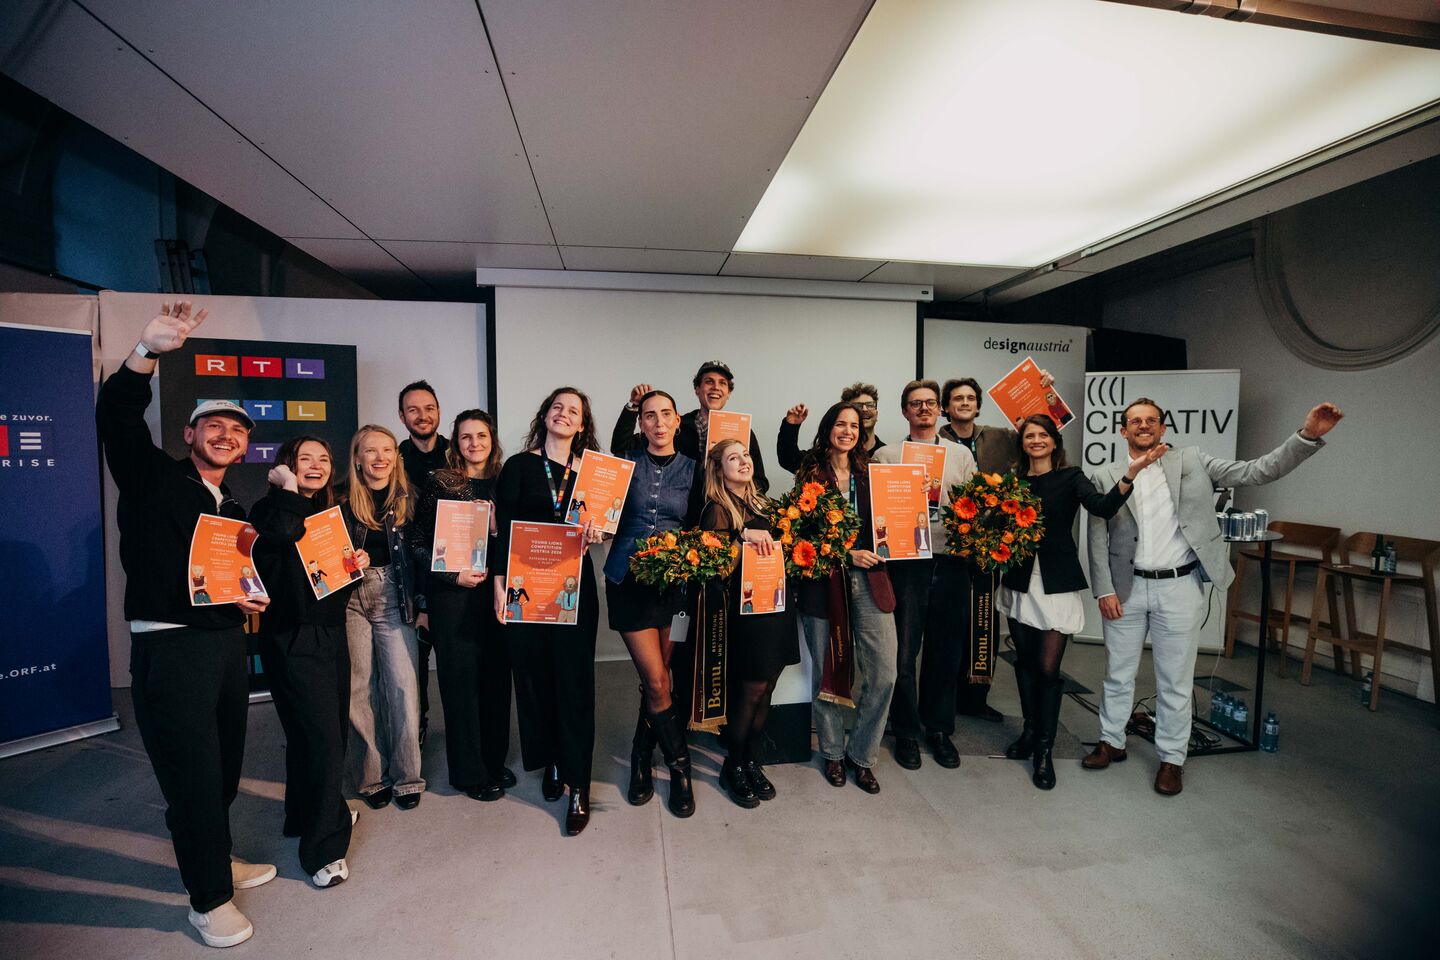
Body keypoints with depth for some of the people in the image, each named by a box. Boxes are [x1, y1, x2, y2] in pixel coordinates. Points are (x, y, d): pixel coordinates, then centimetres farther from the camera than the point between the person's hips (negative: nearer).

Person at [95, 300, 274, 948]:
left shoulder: (237, 509, 15)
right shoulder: (152, 477, -2)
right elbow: (115, 417, -19)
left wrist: (248, 600, 2)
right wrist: (148, 350, -31)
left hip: (228, 641, 6)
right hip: (169, 646, -6)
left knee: (225, 764, 17)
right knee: (193, 773, 2)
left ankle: (218, 860, 38)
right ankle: (209, 899, 18)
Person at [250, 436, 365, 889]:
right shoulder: (272, 508, -8)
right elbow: (279, 535, -34)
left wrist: (360, 562, 0)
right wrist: (289, 490, -19)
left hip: (331, 633, 8)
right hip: (292, 638, -7)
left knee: (331, 730, 17)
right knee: (323, 737, -9)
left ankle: (309, 812, 39)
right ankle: (323, 849, 5)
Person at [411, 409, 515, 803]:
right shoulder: (439, 483, -2)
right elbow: (419, 543, -4)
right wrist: (453, 575, -14)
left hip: (496, 591, 4)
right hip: (453, 594, -3)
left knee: (496, 676, 10)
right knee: (461, 680, 3)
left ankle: (494, 760, 28)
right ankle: (469, 771, 19)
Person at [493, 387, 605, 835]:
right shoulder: (519, 466, 3)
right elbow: (503, 528, -2)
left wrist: (595, 532, -10)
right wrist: (500, 582, -9)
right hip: (526, 584, 0)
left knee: (574, 679, 1)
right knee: (534, 673, 7)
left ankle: (578, 787, 9)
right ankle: (551, 762, 30)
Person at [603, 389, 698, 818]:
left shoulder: (691, 469, 6)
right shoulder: (626, 462, 4)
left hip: (675, 581, 1)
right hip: (629, 579, -1)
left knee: (657, 680, 6)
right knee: (657, 682, -5)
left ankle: (641, 759, 30)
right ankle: (680, 767, 15)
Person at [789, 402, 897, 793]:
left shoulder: (869, 472, 12)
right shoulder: (811, 473, 1)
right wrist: (846, 554, -12)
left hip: (869, 578, 3)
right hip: (823, 579, -3)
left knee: (884, 674, -2)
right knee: (827, 673, 8)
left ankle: (861, 754, 19)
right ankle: (832, 752, 30)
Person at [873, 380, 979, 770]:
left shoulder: (961, 455, 13)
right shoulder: (886, 456, 6)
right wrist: (905, 518, -16)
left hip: (952, 562, 2)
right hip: (907, 563, -2)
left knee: (947, 651, 10)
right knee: (905, 653, 2)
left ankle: (938, 729, 29)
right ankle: (907, 732, 22)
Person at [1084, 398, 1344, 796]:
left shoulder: (1191, 462, 4)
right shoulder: (1105, 476, 1)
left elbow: (1257, 471, -2)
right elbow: (1097, 540, 0)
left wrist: (1307, 435, -16)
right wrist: (1104, 590, -6)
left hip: (1179, 588, 0)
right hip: (1125, 589, 1)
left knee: (1175, 682, 9)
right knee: (1117, 674, 13)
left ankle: (1172, 758, 25)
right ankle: (1112, 741, 30)